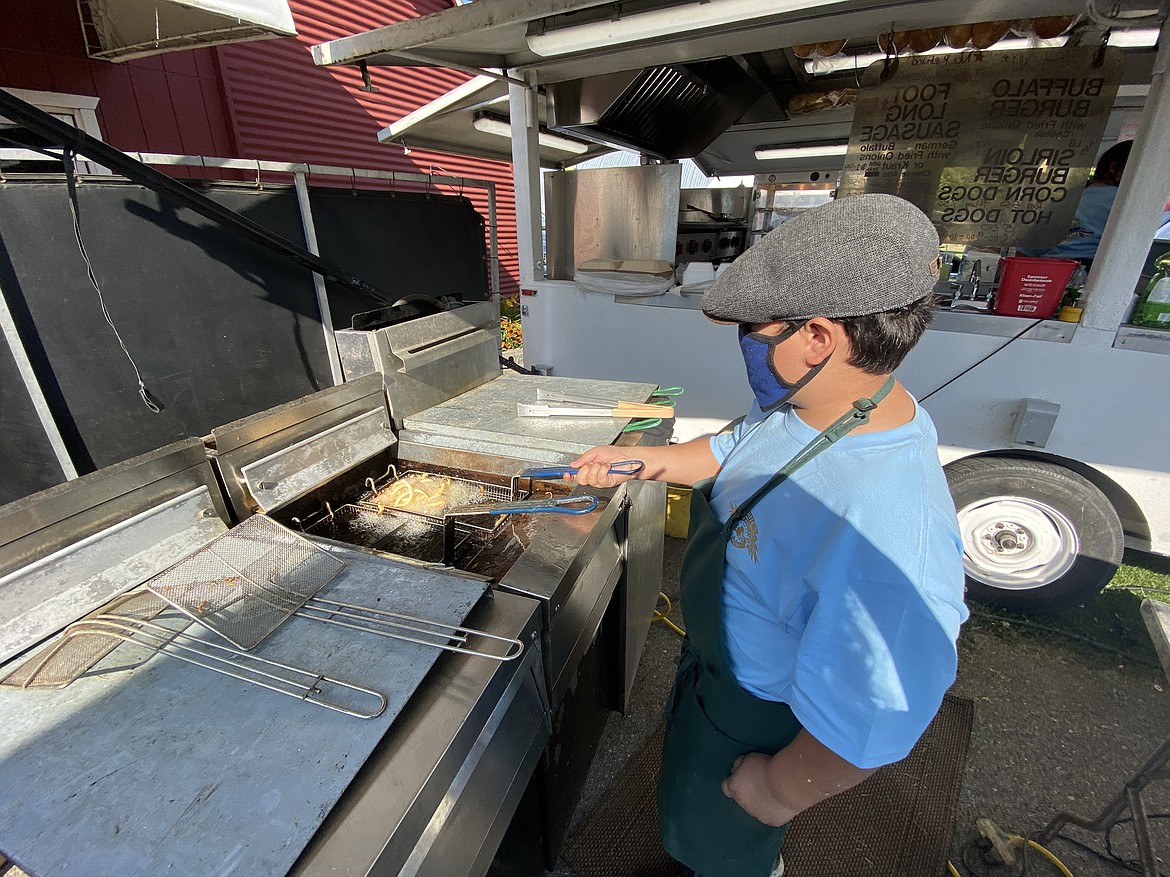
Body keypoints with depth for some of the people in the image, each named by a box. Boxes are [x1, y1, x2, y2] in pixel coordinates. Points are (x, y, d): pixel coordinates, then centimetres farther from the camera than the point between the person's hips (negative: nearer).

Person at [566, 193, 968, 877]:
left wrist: (780, 790, -17)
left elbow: (866, 733, -33)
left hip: (756, 719, -8)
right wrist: (642, 461, -2)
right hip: (717, 658, 9)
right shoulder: (810, 405, -15)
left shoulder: (887, 541, -45)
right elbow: (734, 453, 4)